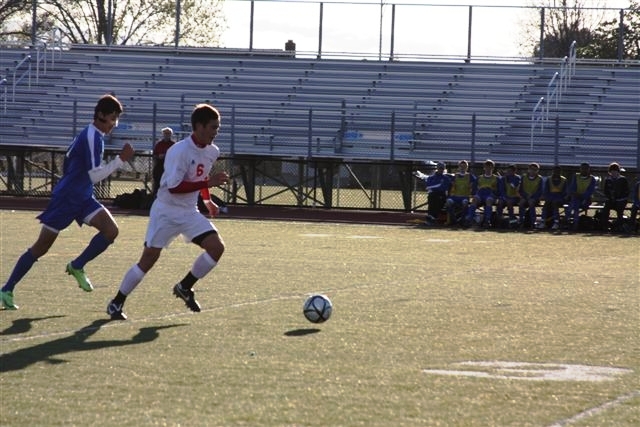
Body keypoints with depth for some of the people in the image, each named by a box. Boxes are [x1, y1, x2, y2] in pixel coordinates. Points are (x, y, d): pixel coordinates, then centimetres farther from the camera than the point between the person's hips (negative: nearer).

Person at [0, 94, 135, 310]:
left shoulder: (90, 135, 10)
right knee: (41, 247, -3)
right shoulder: (92, 137, -19)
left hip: (82, 198, 9)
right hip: (65, 200, -9)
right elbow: (94, 176, -23)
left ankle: (77, 267, 4)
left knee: (111, 230, -11)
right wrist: (121, 160, -23)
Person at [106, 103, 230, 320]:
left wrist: (207, 200, 22)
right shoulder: (179, 151, -22)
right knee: (149, 258, -7)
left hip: (189, 212, 7)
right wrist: (208, 183, -30)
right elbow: (174, 187, -27)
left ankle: (185, 287, 9)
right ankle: (116, 303, 8)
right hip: (166, 211, -7)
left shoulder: (212, 152, 2)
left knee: (216, 247, -10)